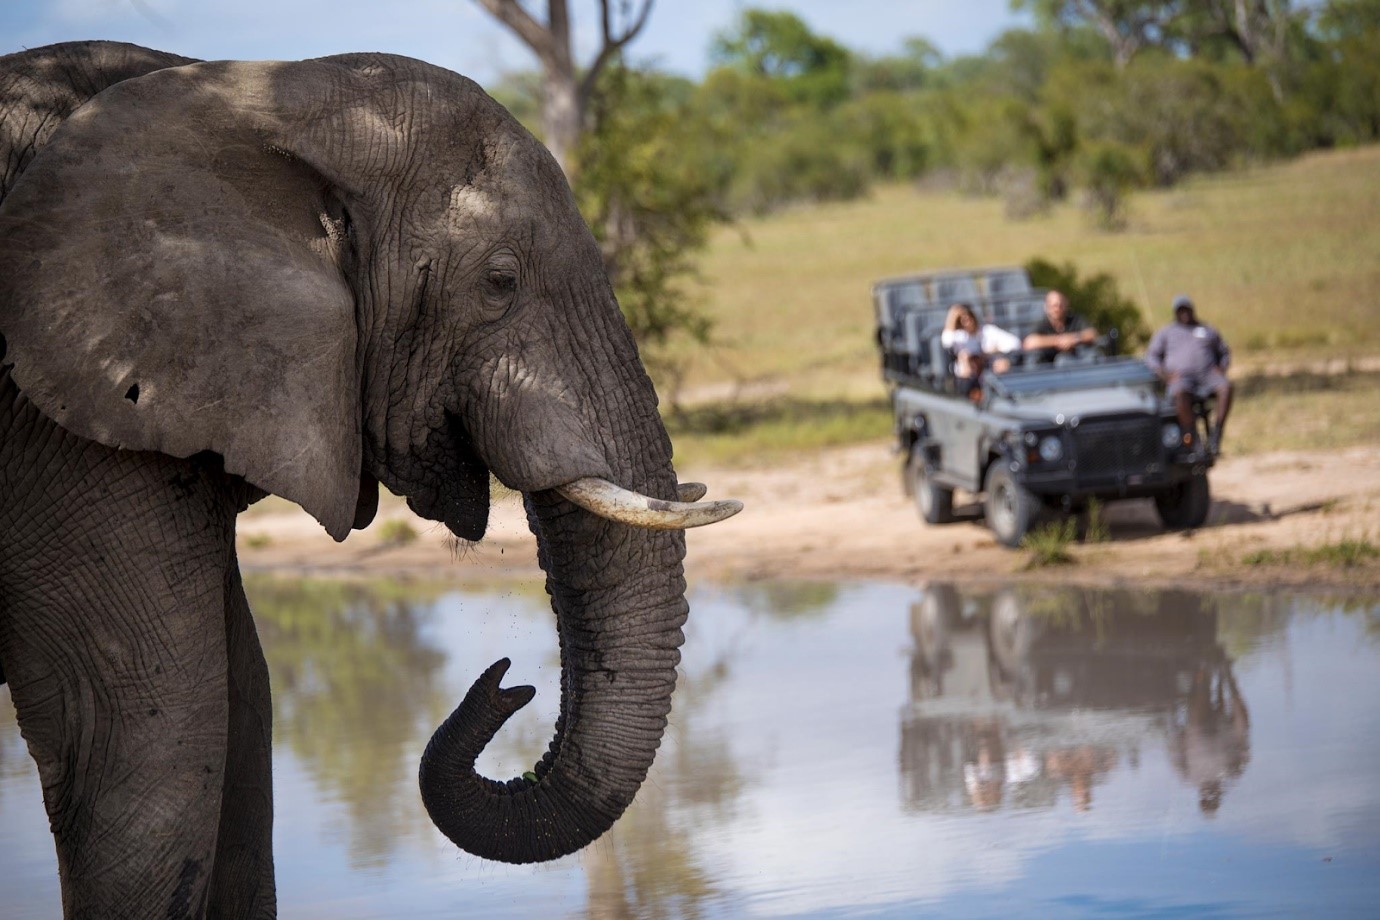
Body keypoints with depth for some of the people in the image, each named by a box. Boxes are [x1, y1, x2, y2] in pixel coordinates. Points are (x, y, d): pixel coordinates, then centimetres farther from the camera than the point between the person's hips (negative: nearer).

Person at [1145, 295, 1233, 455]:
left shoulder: (1207, 330, 30)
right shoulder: (1166, 333, 26)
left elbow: (1224, 352, 30)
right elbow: (1151, 356, 16)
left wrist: (1221, 368, 7)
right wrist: (1164, 373, -4)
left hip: (1208, 374, 2)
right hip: (1180, 376, -2)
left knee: (1226, 387, -34)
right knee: (1180, 394, -41)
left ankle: (1216, 434, -37)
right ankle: (1193, 441, -40)